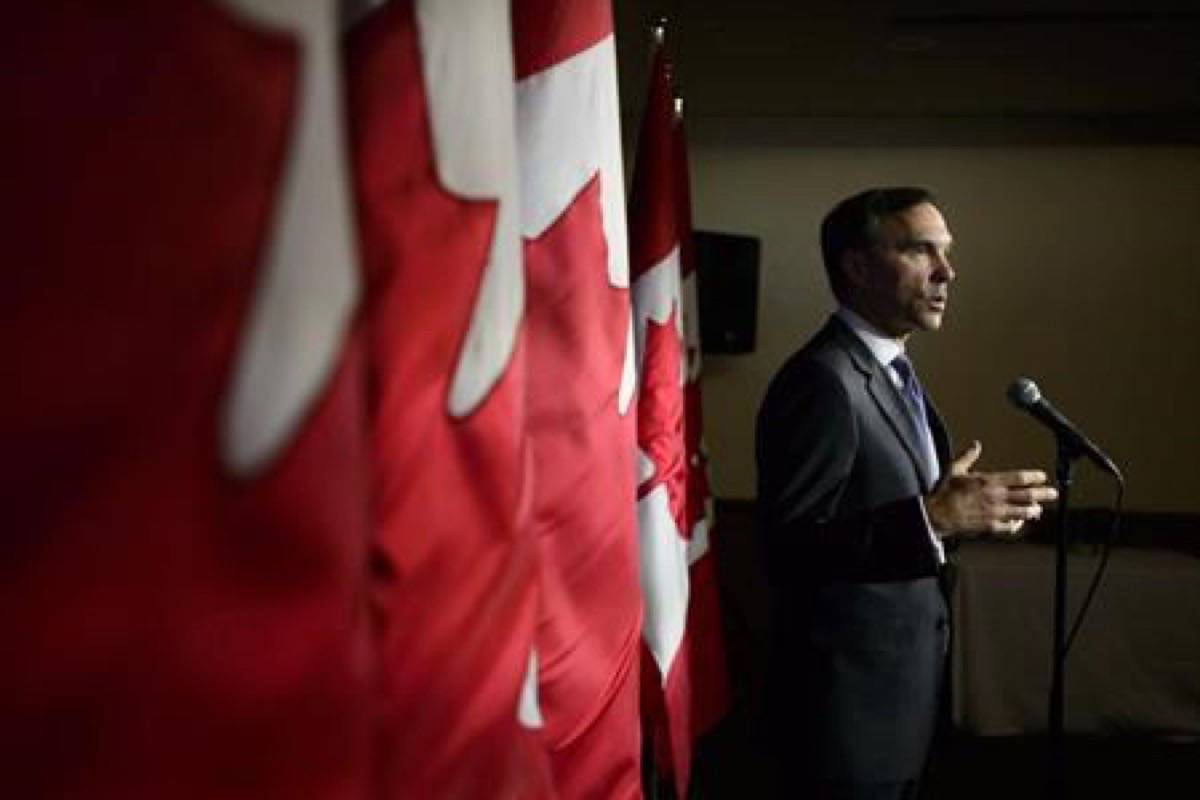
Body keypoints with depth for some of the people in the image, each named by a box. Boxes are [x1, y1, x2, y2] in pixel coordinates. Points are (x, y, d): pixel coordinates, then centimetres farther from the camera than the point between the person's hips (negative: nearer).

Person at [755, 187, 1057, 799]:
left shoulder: (890, 370, 11)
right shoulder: (821, 380, -20)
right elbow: (787, 547, -27)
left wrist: (958, 506, 3)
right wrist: (933, 518, -31)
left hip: (898, 685, 9)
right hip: (848, 699, -9)